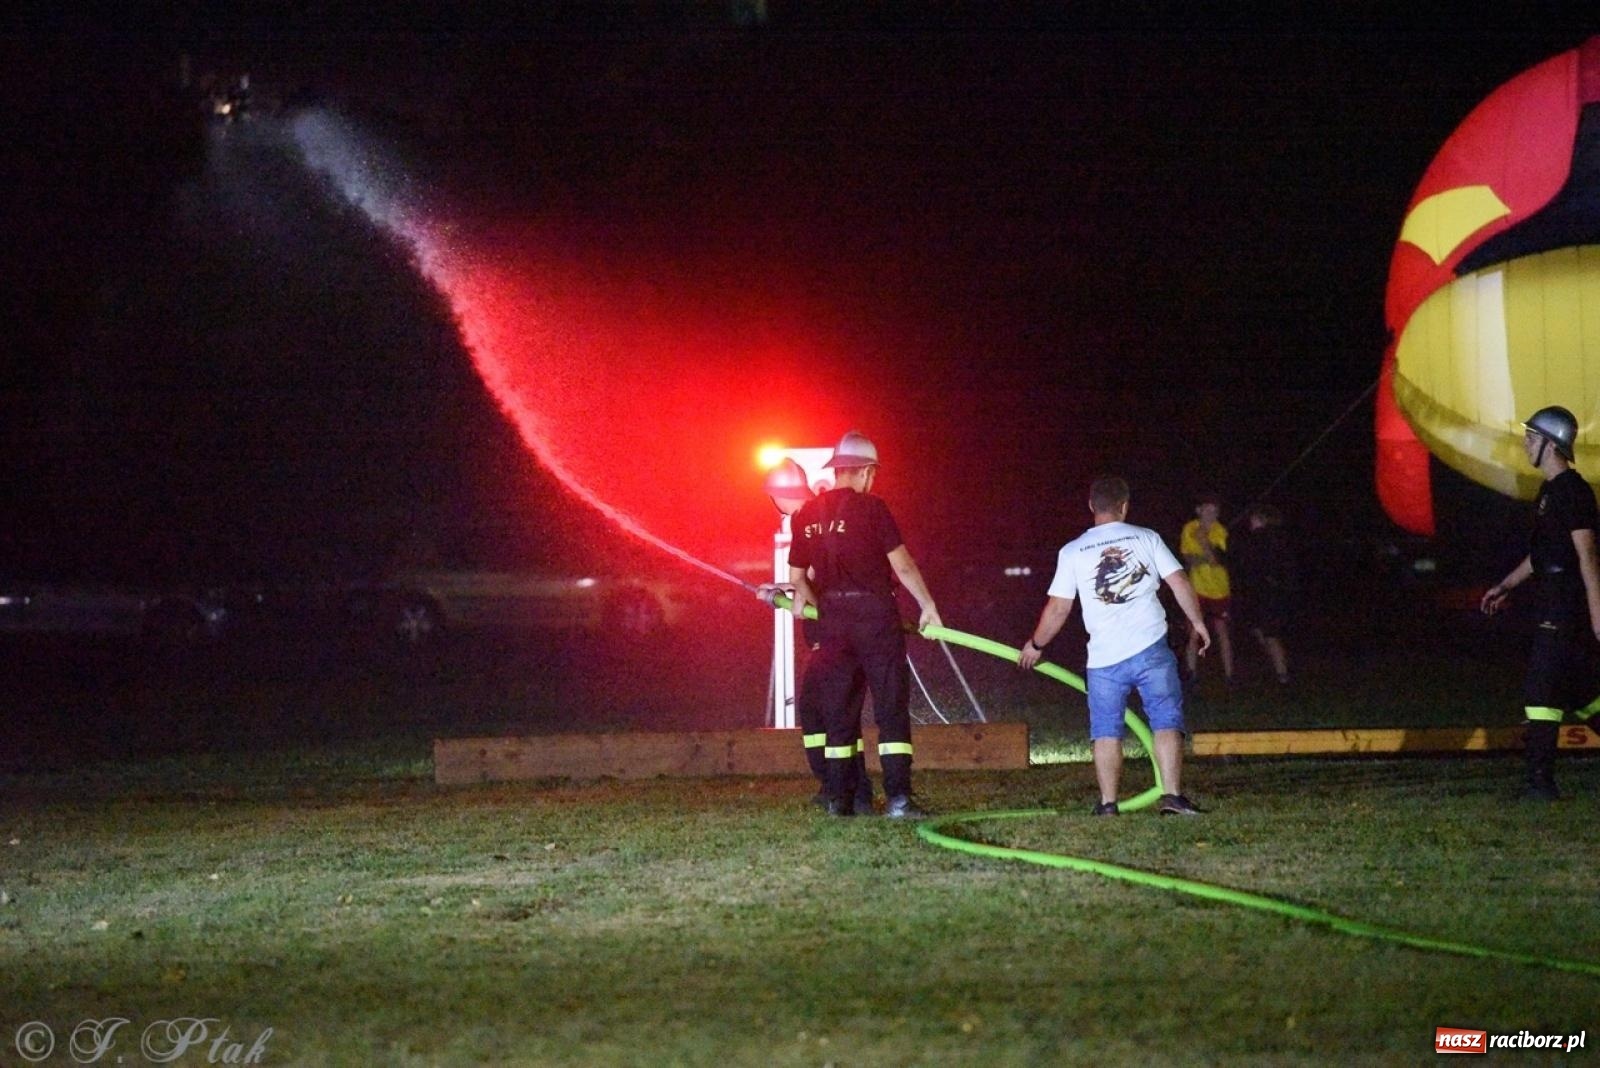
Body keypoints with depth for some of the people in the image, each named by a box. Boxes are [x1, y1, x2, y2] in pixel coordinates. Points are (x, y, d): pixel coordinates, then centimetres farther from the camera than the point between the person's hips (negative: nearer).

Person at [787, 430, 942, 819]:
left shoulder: (807, 515, 8)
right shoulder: (871, 508, -8)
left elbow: (797, 578, 14)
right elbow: (902, 564, -9)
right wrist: (927, 604, 2)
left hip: (831, 619, 5)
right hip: (874, 613, -5)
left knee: (837, 712, 11)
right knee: (891, 707, -2)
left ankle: (839, 800, 11)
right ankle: (898, 798, -8)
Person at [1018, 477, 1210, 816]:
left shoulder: (1072, 552, 5)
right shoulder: (1146, 538, 5)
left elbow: (1058, 609, 6)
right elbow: (1179, 583, 2)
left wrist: (1035, 645, 20)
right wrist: (1198, 623, 14)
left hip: (1104, 659, 1)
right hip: (1151, 648, -1)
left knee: (1107, 731, 9)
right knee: (1167, 723, 2)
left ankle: (1108, 802, 7)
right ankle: (1172, 795, -8)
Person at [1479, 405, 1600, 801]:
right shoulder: (1551, 490, 16)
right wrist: (1505, 586, 28)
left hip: (1565, 607, -10)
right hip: (1554, 602, 10)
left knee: (1541, 691, -10)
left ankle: (1541, 780, -9)